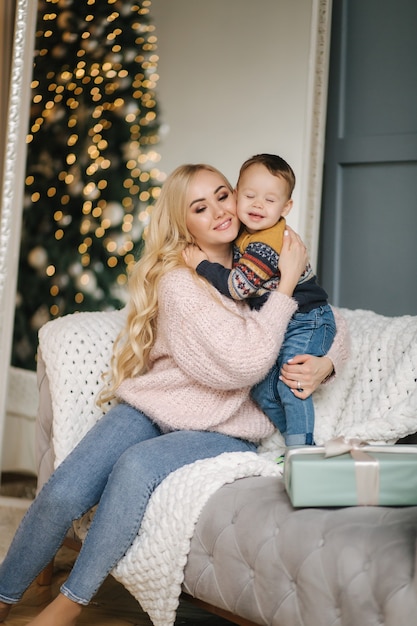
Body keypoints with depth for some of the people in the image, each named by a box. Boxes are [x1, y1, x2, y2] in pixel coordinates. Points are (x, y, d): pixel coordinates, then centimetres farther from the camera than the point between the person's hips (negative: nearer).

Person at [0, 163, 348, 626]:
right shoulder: (177, 280, -9)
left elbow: (333, 325, 16)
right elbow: (241, 365, -18)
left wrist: (326, 362, -7)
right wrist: (286, 284, -14)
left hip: (224, 432, 1)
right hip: (151, 408, -1)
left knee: (136, 465, -32)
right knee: (61, 493, -23)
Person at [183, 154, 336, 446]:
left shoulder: (267, 245, -27)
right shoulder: (243, 233, 2)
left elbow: (237, 286, -27)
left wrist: (202, 265, -18)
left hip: (307, 322, -10)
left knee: (290, 384, -17)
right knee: (263, 390, 8)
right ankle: (298, 442, 19)